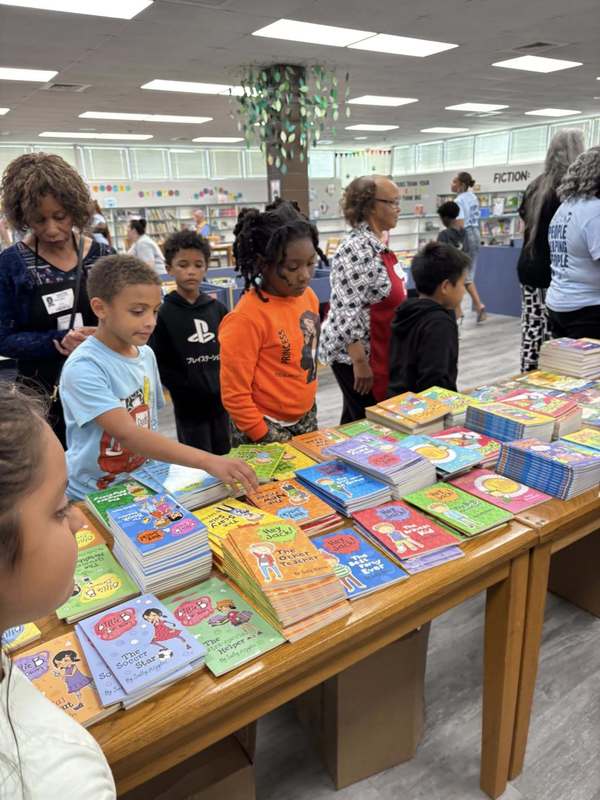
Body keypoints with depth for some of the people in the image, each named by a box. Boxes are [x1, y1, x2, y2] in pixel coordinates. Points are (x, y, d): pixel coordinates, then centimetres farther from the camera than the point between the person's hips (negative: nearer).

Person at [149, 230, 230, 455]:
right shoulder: (163, 314, -7)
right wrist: (188, 389, -14)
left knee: (224, 460, 16)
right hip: (189, 406, -4)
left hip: (221, 401, 4)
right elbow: (159, 366, -8)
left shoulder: (217, 309, 5)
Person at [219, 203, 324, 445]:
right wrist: (266, 437, -15)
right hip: (266, 427, -7)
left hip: (306, 419, 7)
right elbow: (234, 395, -19)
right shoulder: (247, 318, -23)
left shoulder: (307, 296, -2)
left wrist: (307, 406, 15)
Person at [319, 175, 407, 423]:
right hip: (355, 355, -9)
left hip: (376, 352, 9)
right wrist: (360, 362, -24)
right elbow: (347, 312, -26)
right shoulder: (357, 250, -22)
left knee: (356, 420, 19)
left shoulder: (376, 243, 9)